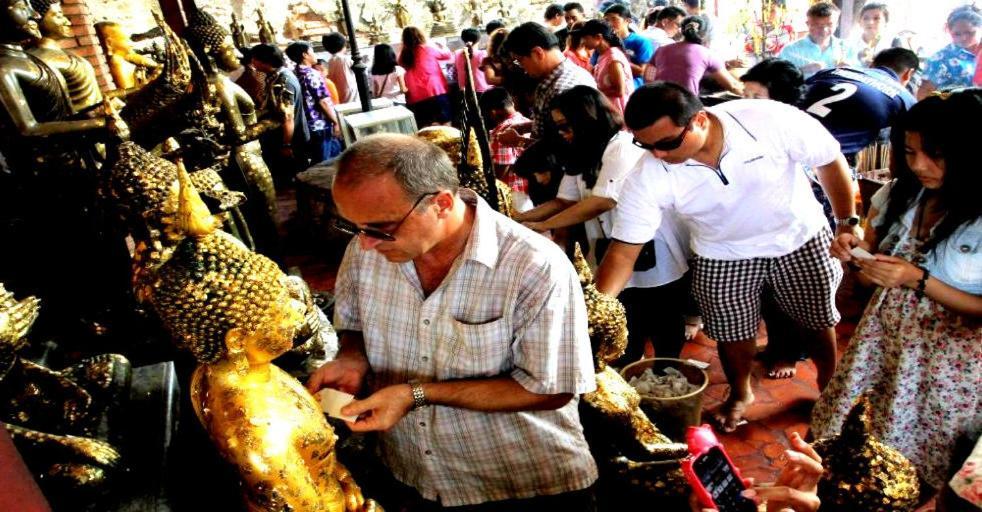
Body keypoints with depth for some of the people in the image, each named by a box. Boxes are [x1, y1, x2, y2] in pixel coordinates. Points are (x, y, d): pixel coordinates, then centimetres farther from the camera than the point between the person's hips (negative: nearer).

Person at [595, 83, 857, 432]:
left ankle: (831, 388, 47)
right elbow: (623, 251, -26)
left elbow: (830, 161, -13)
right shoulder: (648, 178, -29)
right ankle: (739, 394, 43)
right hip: (723, 255, 0)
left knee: (819, 320, 16)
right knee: (733, 334, 10)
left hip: (800, 236, 0)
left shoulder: (771, 120, -31)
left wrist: (847, 221, -7)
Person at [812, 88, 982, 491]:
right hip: (883, 336, 4)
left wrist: (918, 280, -24)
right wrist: (855, 254, -13)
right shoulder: (900, 194, -4)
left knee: (914, 471, 12)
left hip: (948, 361, -4)